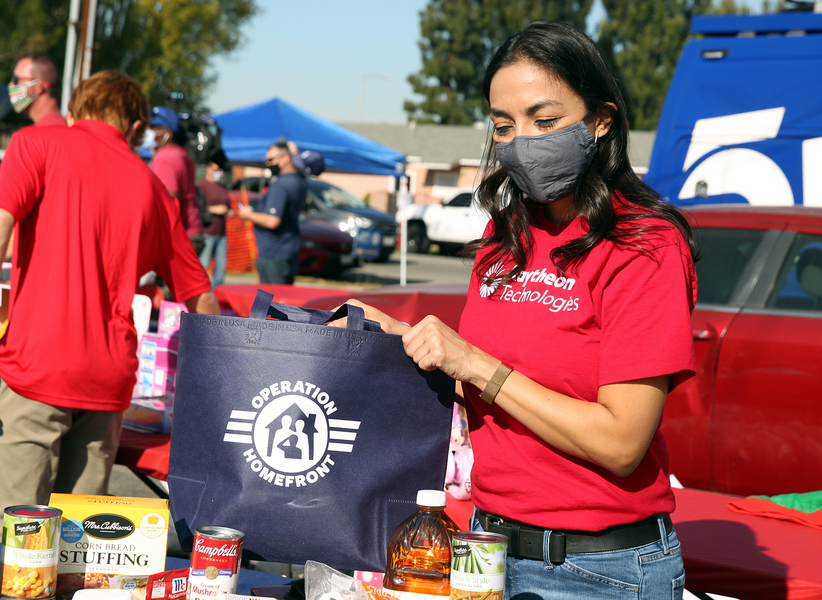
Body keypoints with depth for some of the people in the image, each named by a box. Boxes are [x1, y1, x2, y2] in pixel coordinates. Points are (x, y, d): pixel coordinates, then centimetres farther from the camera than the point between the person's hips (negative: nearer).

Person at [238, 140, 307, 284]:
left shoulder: (280, 186, -20)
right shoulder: (300, 182, 9)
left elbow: (272, 221, -27)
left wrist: (249, 215, -8)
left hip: (274, 256, -10)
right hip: (291, 251, 10)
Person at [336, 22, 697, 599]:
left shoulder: (645, 248, -14)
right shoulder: (506, 237, 7)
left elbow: (620, 442, -20)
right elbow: (480, 400, 11)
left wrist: (473, 362, -18)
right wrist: (401, 336, -3)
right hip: (491, 543, 6)